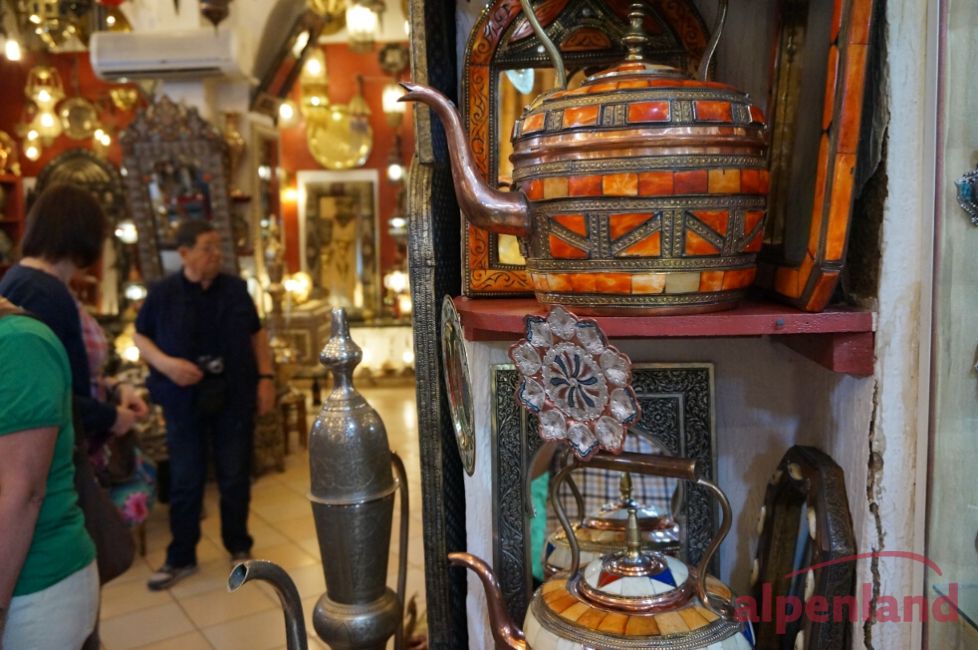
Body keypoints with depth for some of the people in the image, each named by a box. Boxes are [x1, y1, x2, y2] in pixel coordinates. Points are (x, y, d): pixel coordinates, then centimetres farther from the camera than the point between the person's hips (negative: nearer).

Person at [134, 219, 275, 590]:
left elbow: (256, 334, 9)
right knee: (185, 481, 8)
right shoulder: (163, 293, -4)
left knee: (235, 477, 9)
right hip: (185, 400, -1)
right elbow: (140, 336, 5)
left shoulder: (235, 289, 2)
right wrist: (166, 363, -14)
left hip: (234, 397, 1)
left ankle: (239, 548, 27)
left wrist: (265, 378, 0)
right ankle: (181, 558, 23)